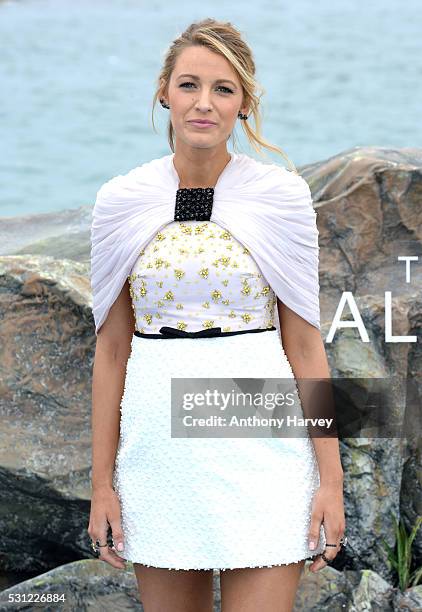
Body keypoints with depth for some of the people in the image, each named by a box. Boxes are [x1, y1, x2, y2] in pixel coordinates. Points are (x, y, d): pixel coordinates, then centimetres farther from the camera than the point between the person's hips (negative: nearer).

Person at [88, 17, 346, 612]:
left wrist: (330, 477, -3)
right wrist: (102, 483, 4)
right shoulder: (121, 201, 3)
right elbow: (112, 349, 7)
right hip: (158, 446, 2)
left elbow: (304, 344, 1)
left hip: (260, 448, -2)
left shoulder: (281, 196, -1)